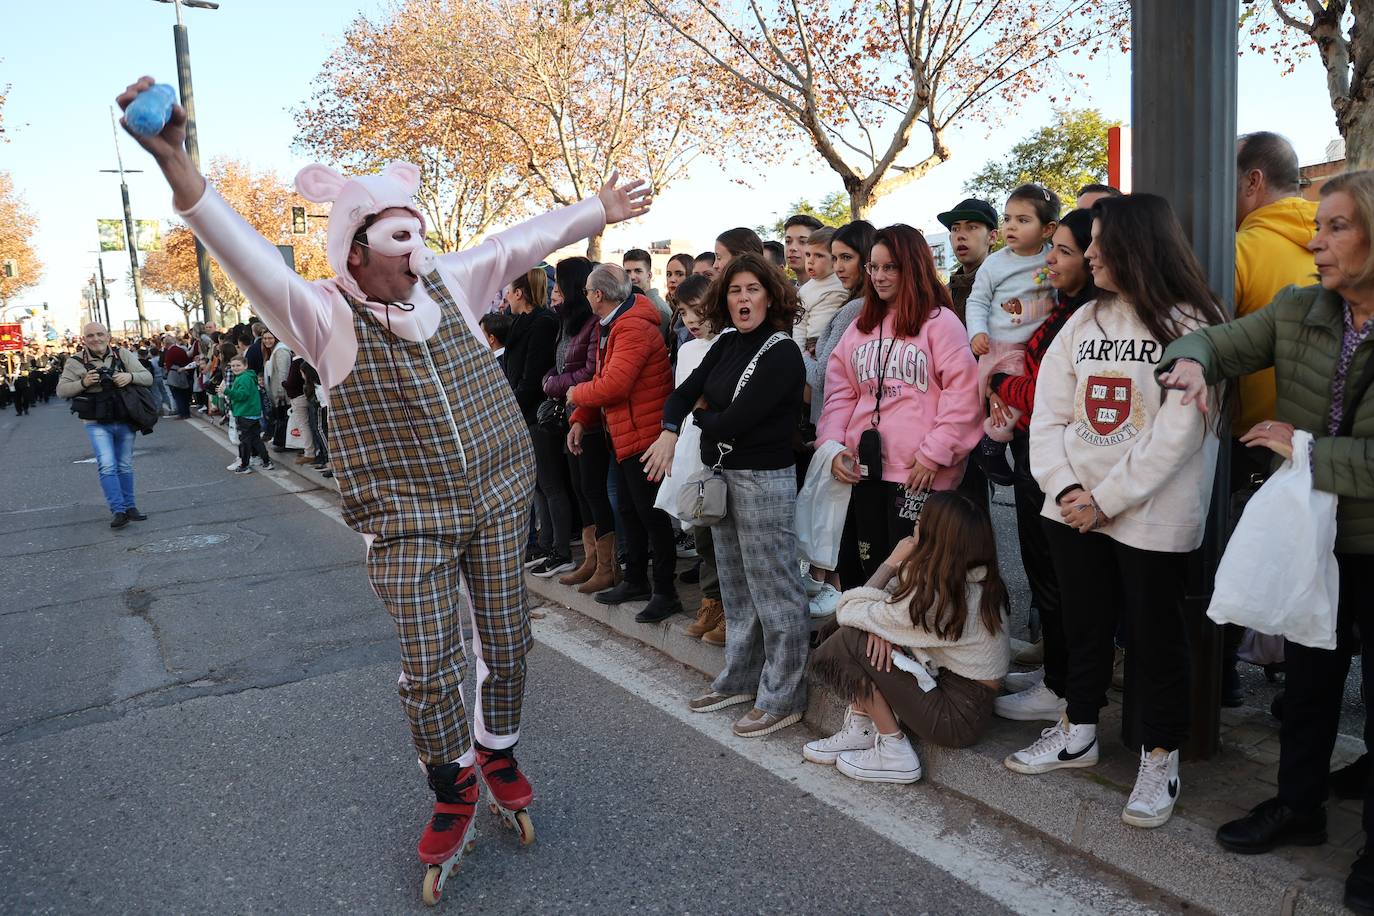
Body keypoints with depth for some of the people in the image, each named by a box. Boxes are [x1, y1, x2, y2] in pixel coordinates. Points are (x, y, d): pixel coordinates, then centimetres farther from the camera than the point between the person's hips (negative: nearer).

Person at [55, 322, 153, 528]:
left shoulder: (123, 355, 2)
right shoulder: (76, 362, -1)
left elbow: (148, 378, 1)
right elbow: (61, 390, -1)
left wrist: (131, 376, -20)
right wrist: (83, 382, -18)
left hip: (125, 421, 2)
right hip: (97, 424, -2)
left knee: (125, 466, 12)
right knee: (107, 466, -13)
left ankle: (130, 506, 22)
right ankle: (118, 510, -11)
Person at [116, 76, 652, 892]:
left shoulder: (450, 284, 2)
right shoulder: (328, 318, -10)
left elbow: (527, 240, 9)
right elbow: (247, 254, -24)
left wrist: (599, 210, 13)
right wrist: (176, 164, -39)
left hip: (498, 499, 4)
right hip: (410, 521, -3)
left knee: (507, 646, 13)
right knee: (429, 669, 0)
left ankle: (498, 752, 39)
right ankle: (454, 793, 26)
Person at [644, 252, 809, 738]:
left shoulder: (782, 353, -14)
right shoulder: (726, 345, 9)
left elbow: (735, 420, -19)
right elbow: (683, 393, 6)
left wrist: (701, 417, 0)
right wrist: (669, 431, -14)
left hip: (764, 479, -8)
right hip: (721, 474, 8)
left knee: (774, 591, -1)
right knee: (735, 587, 18)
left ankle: (782, 698, 10)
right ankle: (740, 679, 32)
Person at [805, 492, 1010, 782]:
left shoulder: (931, 598, -26)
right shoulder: (980, 581, 0)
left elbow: (847, 611, -13)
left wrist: (892, 562, -10)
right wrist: (880, 624, -14)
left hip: (959, 717, -9)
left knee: (852, 643, -12)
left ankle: (893, 753, -1)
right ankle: (860, 729, 10)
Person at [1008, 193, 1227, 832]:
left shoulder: (1189, 325, -8)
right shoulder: (1083, 321, 10)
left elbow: (1178, 433, -15)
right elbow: (1048, 412, 4)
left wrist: (1106, 499, -15)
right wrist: (1064, 487, -10)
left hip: (1151, 517, -5)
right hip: (1073, 509, 6)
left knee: (1154, 635, 6)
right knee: (1083, 625, 17)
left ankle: (1160, 758, 23)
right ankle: (1078, 732, 34)